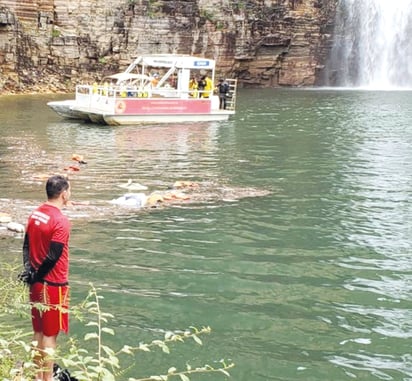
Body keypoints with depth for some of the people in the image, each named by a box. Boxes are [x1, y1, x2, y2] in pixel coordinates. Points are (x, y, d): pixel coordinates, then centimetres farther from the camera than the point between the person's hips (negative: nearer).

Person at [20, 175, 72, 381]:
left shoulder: (35, 214, 5)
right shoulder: (61, 221, -20)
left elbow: (27, 245, 5)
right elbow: (53, 257, -21)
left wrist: (28, 270, -4)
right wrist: (35, 276, -9)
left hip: (37, 284, 8)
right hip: (54, 285, -8)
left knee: (38, 332, 16)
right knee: (50, 334, 2)